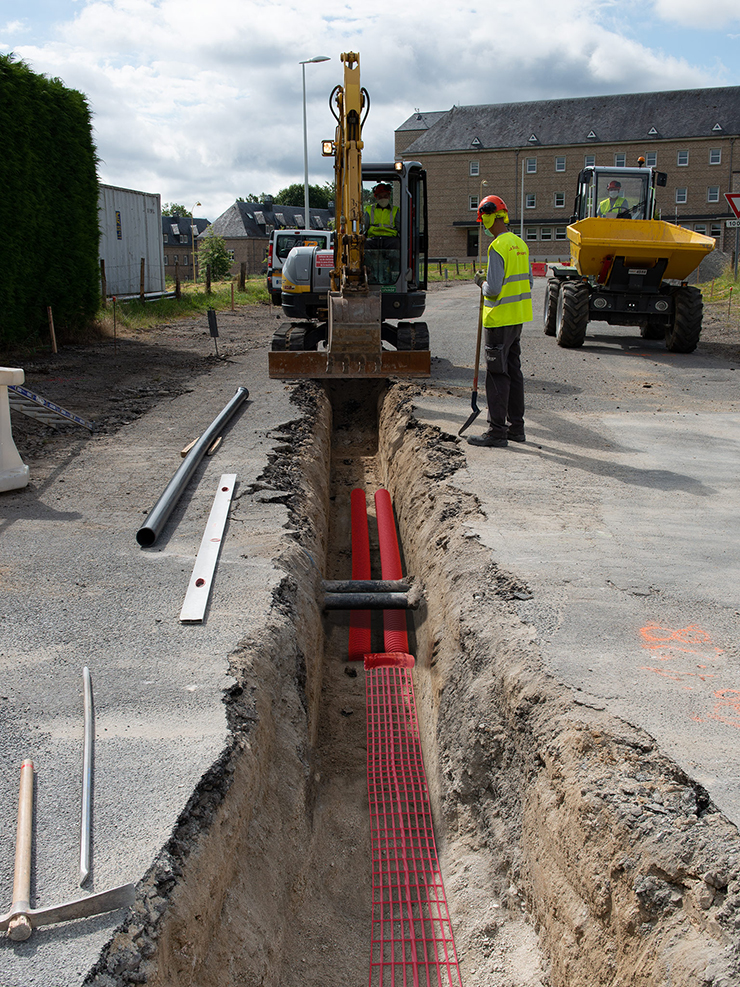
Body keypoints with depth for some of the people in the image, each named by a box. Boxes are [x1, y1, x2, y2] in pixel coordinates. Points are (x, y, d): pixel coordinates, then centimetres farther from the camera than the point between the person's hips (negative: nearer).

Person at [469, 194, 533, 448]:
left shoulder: (498, 247, -17)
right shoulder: (520, 244, 11)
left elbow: (494, 289, -22)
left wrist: (481, 282, -1)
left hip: (499, 320, -9)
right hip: (518, 317, 9)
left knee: (497, 375, -4)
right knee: (513, 371, 14)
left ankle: (497, 432, -1)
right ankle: (516, 427, 21)